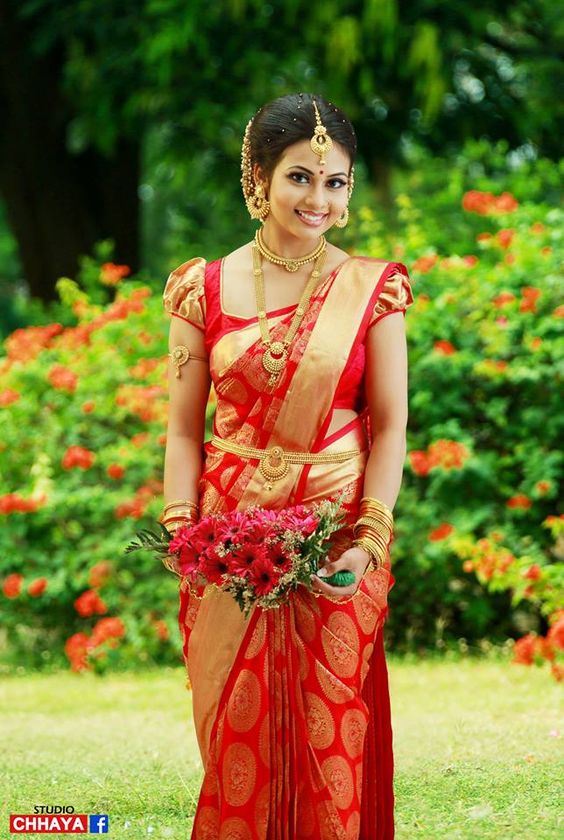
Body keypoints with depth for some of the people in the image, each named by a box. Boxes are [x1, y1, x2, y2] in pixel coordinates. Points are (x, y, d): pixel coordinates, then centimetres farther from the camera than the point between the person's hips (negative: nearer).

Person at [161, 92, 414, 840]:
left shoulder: (372, 289, -1)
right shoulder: (205, 288, 1)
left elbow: (389, 426, -1)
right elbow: (184, 427, 4)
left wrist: (370, 541, -11)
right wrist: (180, 533, -7)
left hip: (335, 538, -1)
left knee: (331, 732, 3)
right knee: (236, 730, 5)